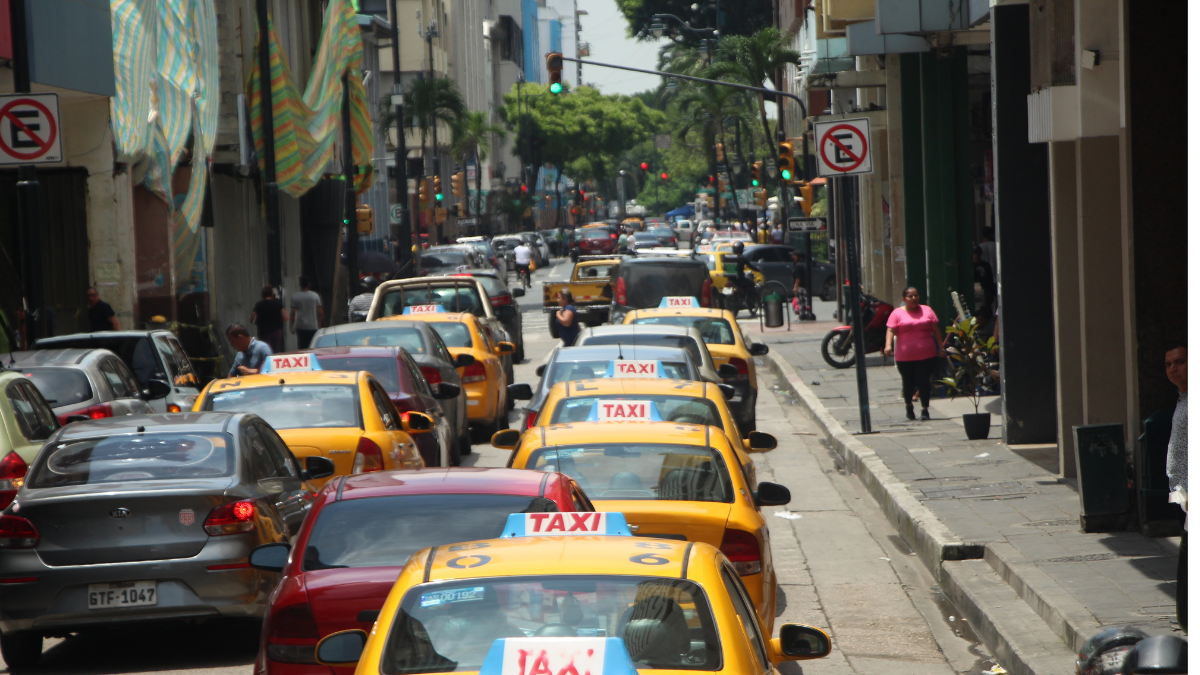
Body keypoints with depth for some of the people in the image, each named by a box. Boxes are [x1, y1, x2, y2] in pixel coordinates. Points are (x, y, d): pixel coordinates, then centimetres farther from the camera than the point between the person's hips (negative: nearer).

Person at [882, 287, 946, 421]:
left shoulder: (927, 310, 10)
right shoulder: (897, 313, 3)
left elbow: (936, 330, 13)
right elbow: (891, 331, -5)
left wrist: (941, 347, 9)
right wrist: (888, 345, -21)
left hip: (926, 355, 1)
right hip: (905, 357, -1)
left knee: (924, 382, -4)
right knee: (908, 383, 8)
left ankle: (925, 409, 4)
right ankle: (908, 405, 33)